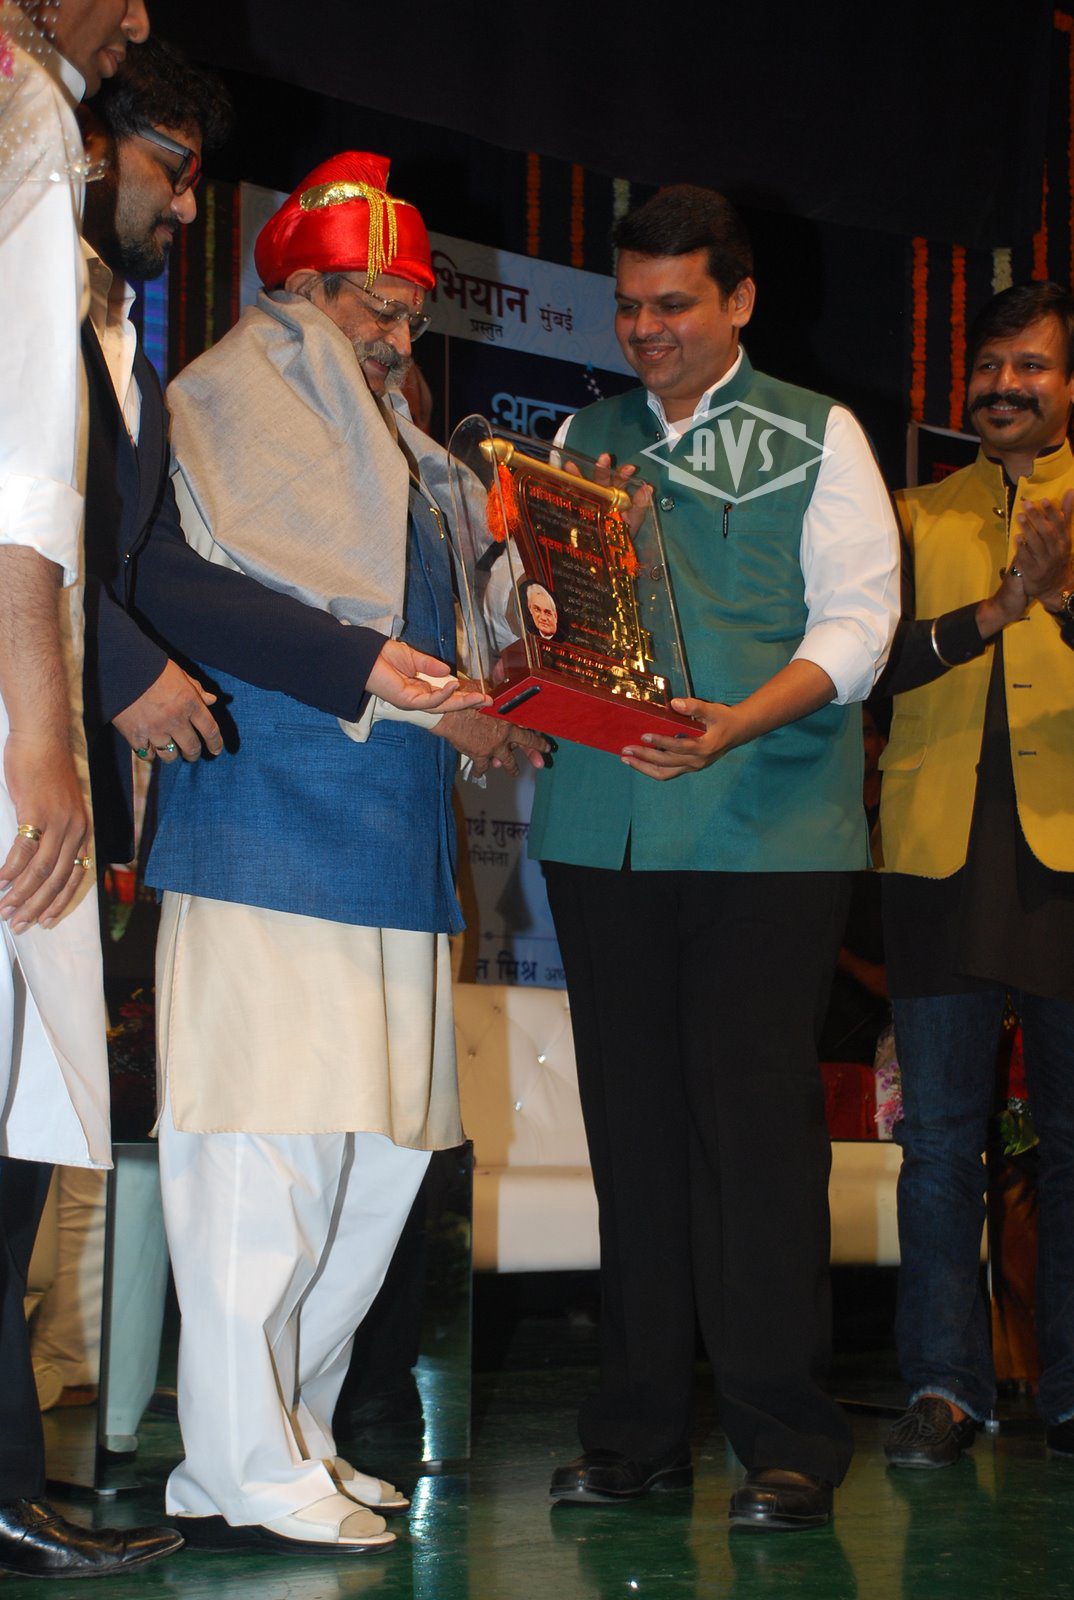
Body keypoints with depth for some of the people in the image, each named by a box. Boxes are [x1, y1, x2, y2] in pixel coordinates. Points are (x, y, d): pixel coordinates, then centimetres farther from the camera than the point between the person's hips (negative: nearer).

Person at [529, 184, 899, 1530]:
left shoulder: (819, 438, 7)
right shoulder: (584, 441, 18)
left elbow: (855, 622, -3)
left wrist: (737, 724, -19)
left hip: (767, 826, -3)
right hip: (603, 823, 4)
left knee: (759, 1117, -8)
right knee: (633, 1120, 5)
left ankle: (786, 1443, -2)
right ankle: (637, 1436, 11)